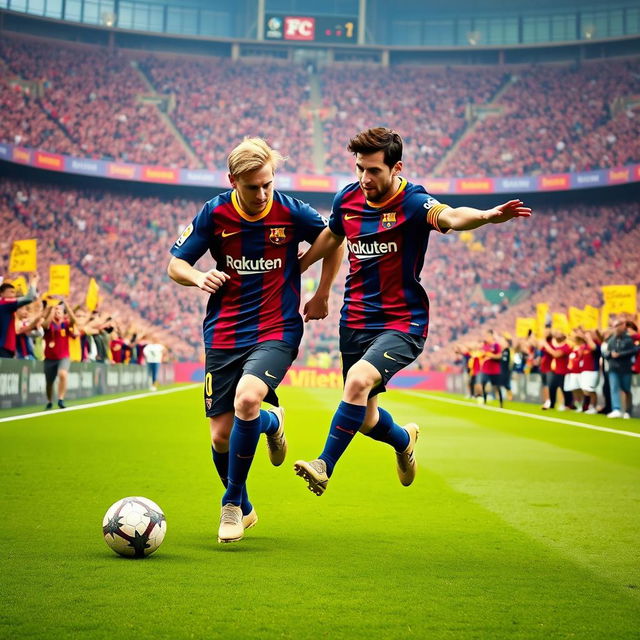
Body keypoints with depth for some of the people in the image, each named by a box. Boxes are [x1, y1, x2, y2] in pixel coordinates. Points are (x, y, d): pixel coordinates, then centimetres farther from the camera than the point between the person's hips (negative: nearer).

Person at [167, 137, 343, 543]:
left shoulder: (291, 212, -7)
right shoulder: (214, 214, -5)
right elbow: (175, 265, 2)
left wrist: (322, 296, 10)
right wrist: (199, 278, -19)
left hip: (277, 331, -2)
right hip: (225, 334, 2)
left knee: (247, 399, -29)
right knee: (221, 436, 0)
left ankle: (233, 504, -8)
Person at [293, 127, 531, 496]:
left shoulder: (412, 202, -17)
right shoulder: (347, 200, 1)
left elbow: (449, 217, -39)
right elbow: (331, 237, 23)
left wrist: (487, 216, -60)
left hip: (403, 323, -6)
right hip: (355, 321, 6)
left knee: (359, 380, -32)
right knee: (366, 420, 12)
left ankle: (324, 467, -20)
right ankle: (404, 440, 46)